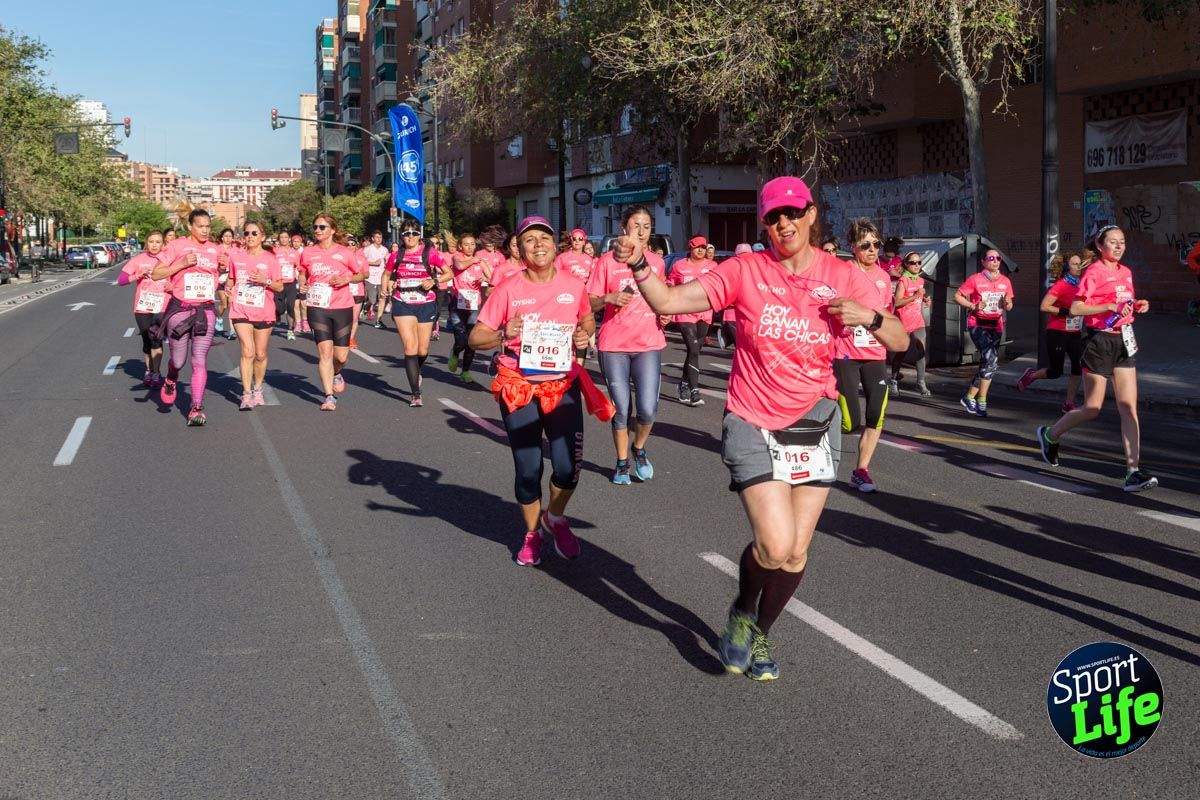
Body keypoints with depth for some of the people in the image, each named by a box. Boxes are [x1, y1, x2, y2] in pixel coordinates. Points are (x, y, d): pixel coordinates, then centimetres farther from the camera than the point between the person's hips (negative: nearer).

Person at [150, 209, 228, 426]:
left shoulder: (216, 249, 11)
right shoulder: (177, 246, -1)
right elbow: (155, 274, -3)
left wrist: (223, 267, 3)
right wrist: (182, 263, -14)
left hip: (206, 311, 2)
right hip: (180, 309, -2)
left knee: (199, 361, -7)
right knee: (179, 360, 6)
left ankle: (196, 408, -7)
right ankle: (171, 381, 42)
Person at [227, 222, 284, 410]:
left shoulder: (270, 258, -1)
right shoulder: (235, 255, 4)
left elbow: (280, 288, 1)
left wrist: (266, 281, -16)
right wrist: (229, 291, 2)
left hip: (264, 313, 0)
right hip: (241, 311, 0)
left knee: (261, 354, 9)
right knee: (248, 352, -13)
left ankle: (257, 389, 28)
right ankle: (246, 394, -9)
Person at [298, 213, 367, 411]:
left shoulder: (345, 253, -2)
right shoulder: (307, 253, 3)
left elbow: (362, 274, 8)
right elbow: (302, 274, 20)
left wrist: (347, 279, -10)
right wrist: (303, 286, -1)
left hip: (342, 308, 0)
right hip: (317, 308, 0)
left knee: (341, 356, 3)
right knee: (324, 351, -10)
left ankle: (336, 374, 40)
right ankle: (329, 397, -3)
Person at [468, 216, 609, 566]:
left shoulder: (574, 285, 0)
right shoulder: (508, 289, -5)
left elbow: (587, 318, 21)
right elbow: (475, 338, -2)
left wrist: (584, 334, -2)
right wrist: (504, 334, -22)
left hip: (563, 383, 1)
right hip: (519, 386, -1)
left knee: (568, 465, -10)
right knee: (528, 468, 4)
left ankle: (555, 518, 22)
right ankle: (532, 533, 29)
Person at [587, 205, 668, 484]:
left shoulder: (657, 261, 9)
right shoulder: (607, 261, 0)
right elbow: (590, 303, 1)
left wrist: (664, 314, 4)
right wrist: (609, 298, -18)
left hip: (649, 343, 2)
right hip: (613, 345, -2)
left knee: (648, 409, -10)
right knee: (621, 409, 2)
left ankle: (639, 449, 20)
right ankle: (622, 462, 23)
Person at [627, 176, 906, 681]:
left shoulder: (842, 277, -1)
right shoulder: (745, 271, -6)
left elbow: (900, 341, 0)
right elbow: (667, 302, -11)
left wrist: (868, 317, -20)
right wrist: (638, 266, -28)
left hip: (815, 424, 3)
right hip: (754, 425, -3)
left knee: (797, 552, 7)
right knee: (775, 545, -16)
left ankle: (759, 634, 34)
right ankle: (742, 612, 18)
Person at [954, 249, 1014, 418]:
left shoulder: (1005, 281, 10)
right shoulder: (975, 279, -4)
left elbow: (1009, 307, 19)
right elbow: (957, 296, -1)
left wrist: (1008, 304, -5)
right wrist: (972, 306, -15)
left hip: (996, 326, 6)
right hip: (977, 324, -6)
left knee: (987, 363, 6)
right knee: (991, 360, -20)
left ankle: (970, 397, 19)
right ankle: (981, 401, -11)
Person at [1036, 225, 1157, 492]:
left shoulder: (1126, 272, 13)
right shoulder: (1094, 272, -9)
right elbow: (1075, 309, -17)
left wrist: (1137, 306, 6)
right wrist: (1111, 306, -24)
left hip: (1123, 341, 7)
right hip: (1099, 341, -7)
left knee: (1129, 408, -2)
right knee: (1092, 409, 0)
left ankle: (1134, 471, -5)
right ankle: (1049, 435, 26)